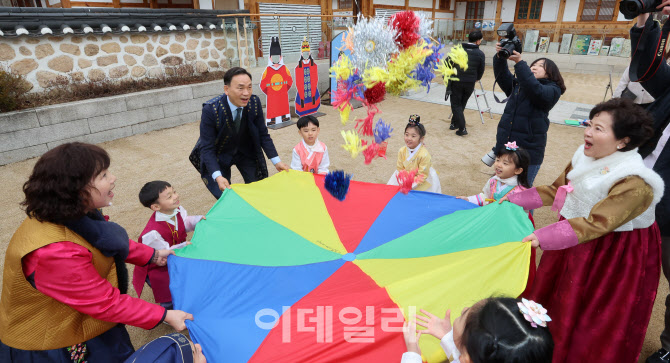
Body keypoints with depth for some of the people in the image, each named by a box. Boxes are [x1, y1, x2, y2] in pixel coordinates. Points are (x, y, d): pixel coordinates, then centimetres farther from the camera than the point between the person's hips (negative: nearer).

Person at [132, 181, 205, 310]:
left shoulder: (178, 210, -15)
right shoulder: (153, 233, -36)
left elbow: (184, 223, 4)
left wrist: (197, 220, -16)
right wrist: (183, 247, -40)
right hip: (158, 267, -7)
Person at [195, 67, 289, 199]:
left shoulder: (254, 102, -20)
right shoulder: (210, 110, -30)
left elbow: (263, 134, -8)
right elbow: (207, 149, -27)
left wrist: (276, 161, -14)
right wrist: (217, 177, -40)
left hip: (246, 152, 3)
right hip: (219, 156, -3)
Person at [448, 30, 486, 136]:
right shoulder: (480, 54, -2)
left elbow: (447, 63, -5)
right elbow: (481, 71, 6)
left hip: (456, 81, -2)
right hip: (470, 83, 2)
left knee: (456, 104, 4)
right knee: (462, 104, 19)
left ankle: (462, 128, -5)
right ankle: (454, 123, 27)